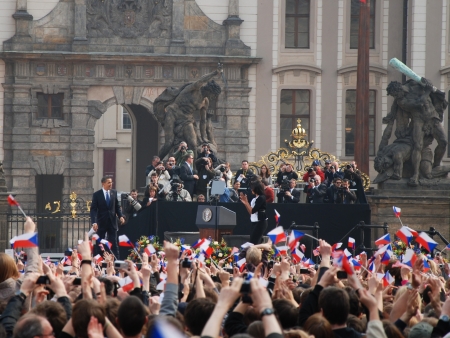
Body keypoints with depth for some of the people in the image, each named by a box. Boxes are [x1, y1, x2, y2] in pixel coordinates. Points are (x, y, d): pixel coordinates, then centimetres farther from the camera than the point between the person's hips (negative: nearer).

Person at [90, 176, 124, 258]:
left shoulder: (114, 193, 5)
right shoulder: (97, 194, -6)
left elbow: (117, 206, 11)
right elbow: (93, 209, -10)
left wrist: (120, 216, -6)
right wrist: (94, 222, -21)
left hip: (112, 221, 3)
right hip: (101, 222, -3)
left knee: (114, 242, 0)